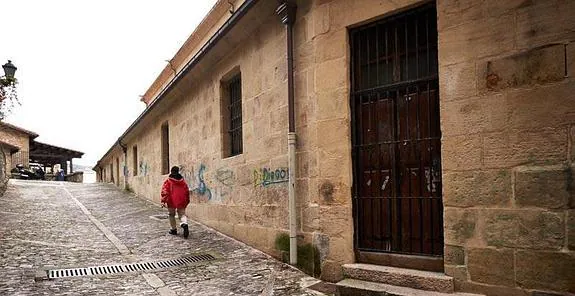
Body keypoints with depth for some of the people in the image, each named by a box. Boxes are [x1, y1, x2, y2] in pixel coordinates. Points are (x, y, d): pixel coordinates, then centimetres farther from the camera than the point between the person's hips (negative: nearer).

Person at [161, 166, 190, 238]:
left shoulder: (168, 181, -2)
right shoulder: (183, 181, 8)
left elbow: (165, 192, -10)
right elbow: (187, 191, 12)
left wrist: (163, 201, -10)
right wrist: (187, 201, 21)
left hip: (171, 202, -2)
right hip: (181, 202, 2)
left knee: (171, 215, 15)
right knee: (182, 214, 6)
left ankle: (174, 229, 20)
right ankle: (184, 224, -24)